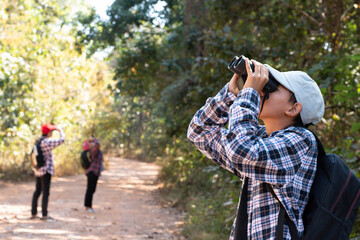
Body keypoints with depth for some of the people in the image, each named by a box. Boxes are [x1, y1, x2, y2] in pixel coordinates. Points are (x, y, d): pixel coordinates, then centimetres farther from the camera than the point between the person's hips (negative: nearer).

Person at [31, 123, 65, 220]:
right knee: (46, 192, -3)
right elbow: (61, 140, -19)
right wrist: (60, 130, -5)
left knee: (37, 191, 13)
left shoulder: (38, 141, 7)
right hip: (46, 170, -8)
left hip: (38, 171, 8)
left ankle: (33, 213, 16)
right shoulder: (46, 142, -18)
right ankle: (44, 214, -1)